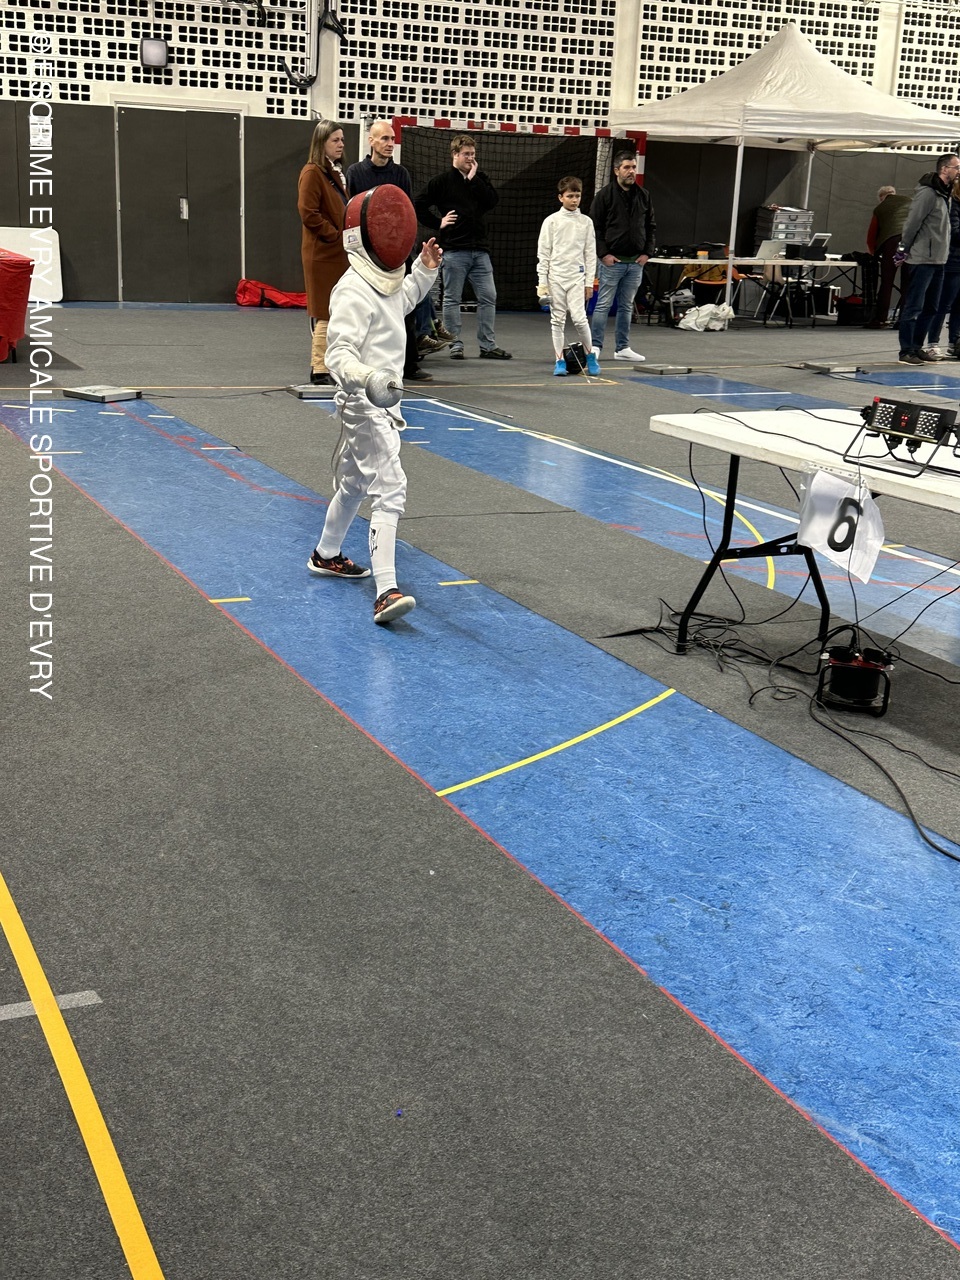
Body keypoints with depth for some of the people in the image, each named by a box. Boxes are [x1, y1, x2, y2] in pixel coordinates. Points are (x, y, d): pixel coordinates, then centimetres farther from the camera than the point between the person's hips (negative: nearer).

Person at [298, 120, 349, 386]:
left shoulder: (335, 172, 16)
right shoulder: (312, 172, -11)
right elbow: (308, 213, -18)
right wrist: (336, 235, -15)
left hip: (339, 253, 9)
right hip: (323, 253, -9)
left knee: (334, 313, 13)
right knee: (326, 313, -6)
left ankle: (329, 365, 21)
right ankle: (320, 371, -2)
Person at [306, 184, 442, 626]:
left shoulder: (388, 282, 7)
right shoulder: (353, 292, -21)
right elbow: (339, 353, -30)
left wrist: (424, 271, 18)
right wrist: (368, 381, -48)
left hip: (381, 401, 10)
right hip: (364, 405, -10)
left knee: (355, 482, 25)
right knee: (390, 492, -19)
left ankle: (326, 555, 45)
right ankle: (386, 593, -24)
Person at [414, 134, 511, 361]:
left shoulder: (480, 178, 13)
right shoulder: (442, 181, 1)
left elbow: (493, 201, -3)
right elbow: (419, 205, -1)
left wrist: (473, 179, -5)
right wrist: (438, 223, -4)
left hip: (479, 250, 4)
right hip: (454, 250, -4)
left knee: (488, 297, 2)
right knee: (452, 298, 1)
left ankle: (488, 345, 8)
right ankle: (455, 344, 8)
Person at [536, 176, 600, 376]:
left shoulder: (586, 222, 5)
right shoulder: (551, 221, 1)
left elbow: (590, 254, 7)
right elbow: (543, 253, 2)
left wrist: (589, 282, 4)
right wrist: (542, 282, -2)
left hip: (577, 277, 0)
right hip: (555, 277, 0)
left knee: (579, 318, -11)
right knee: (557, 320, 4)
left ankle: (590, 355, 8)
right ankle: (559, 361, 11)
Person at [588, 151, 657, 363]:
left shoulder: (643, 196, 10)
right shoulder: (605, 195, -5)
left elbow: (651, 226, 15)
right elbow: (595, 226, -6)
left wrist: (647, 252, 4)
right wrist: (603, 253, -13)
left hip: (635, 262, 5)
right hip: (611, 261, -5)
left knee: (627, 306, 10)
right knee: (604, 304, -3)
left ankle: (622, 348, 16)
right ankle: (595, 346, 1)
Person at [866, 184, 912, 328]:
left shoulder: (879, 209, 20)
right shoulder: (909, 201, 24)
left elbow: (871, 237, 21)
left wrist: (875, 254, 36)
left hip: (891, 241, -2)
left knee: (886, 282, 1)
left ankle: (880, 319, -4)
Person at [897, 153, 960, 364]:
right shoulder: (927, 192, -15)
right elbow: (912, 222, -15)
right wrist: (906, 249, -7)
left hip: (938, 260, 9)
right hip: (923, 259, -9)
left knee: (930, 307, 12)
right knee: (913, 307, -6)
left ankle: (917, 347, 20)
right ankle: (906, 351, -3)